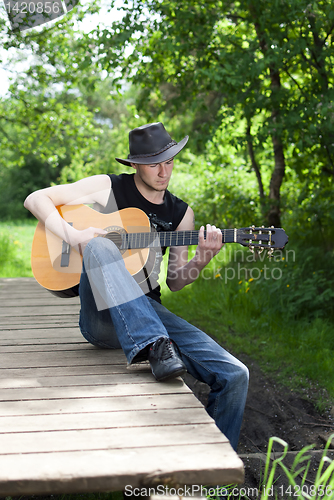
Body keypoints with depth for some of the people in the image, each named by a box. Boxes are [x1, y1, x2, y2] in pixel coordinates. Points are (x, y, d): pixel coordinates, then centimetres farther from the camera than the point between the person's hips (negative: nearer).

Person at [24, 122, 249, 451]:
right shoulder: (107, 188, 3)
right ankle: (153, 347, -40)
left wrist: (203, 258, -8)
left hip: (148, 310, 4)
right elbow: (36, 199, 1)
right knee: (99, 245, -35)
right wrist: (71, 234, -14)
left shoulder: (180, 213, 13)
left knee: (234, 376, -14)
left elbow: (174, 281, 12)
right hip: (101, 318, -3)